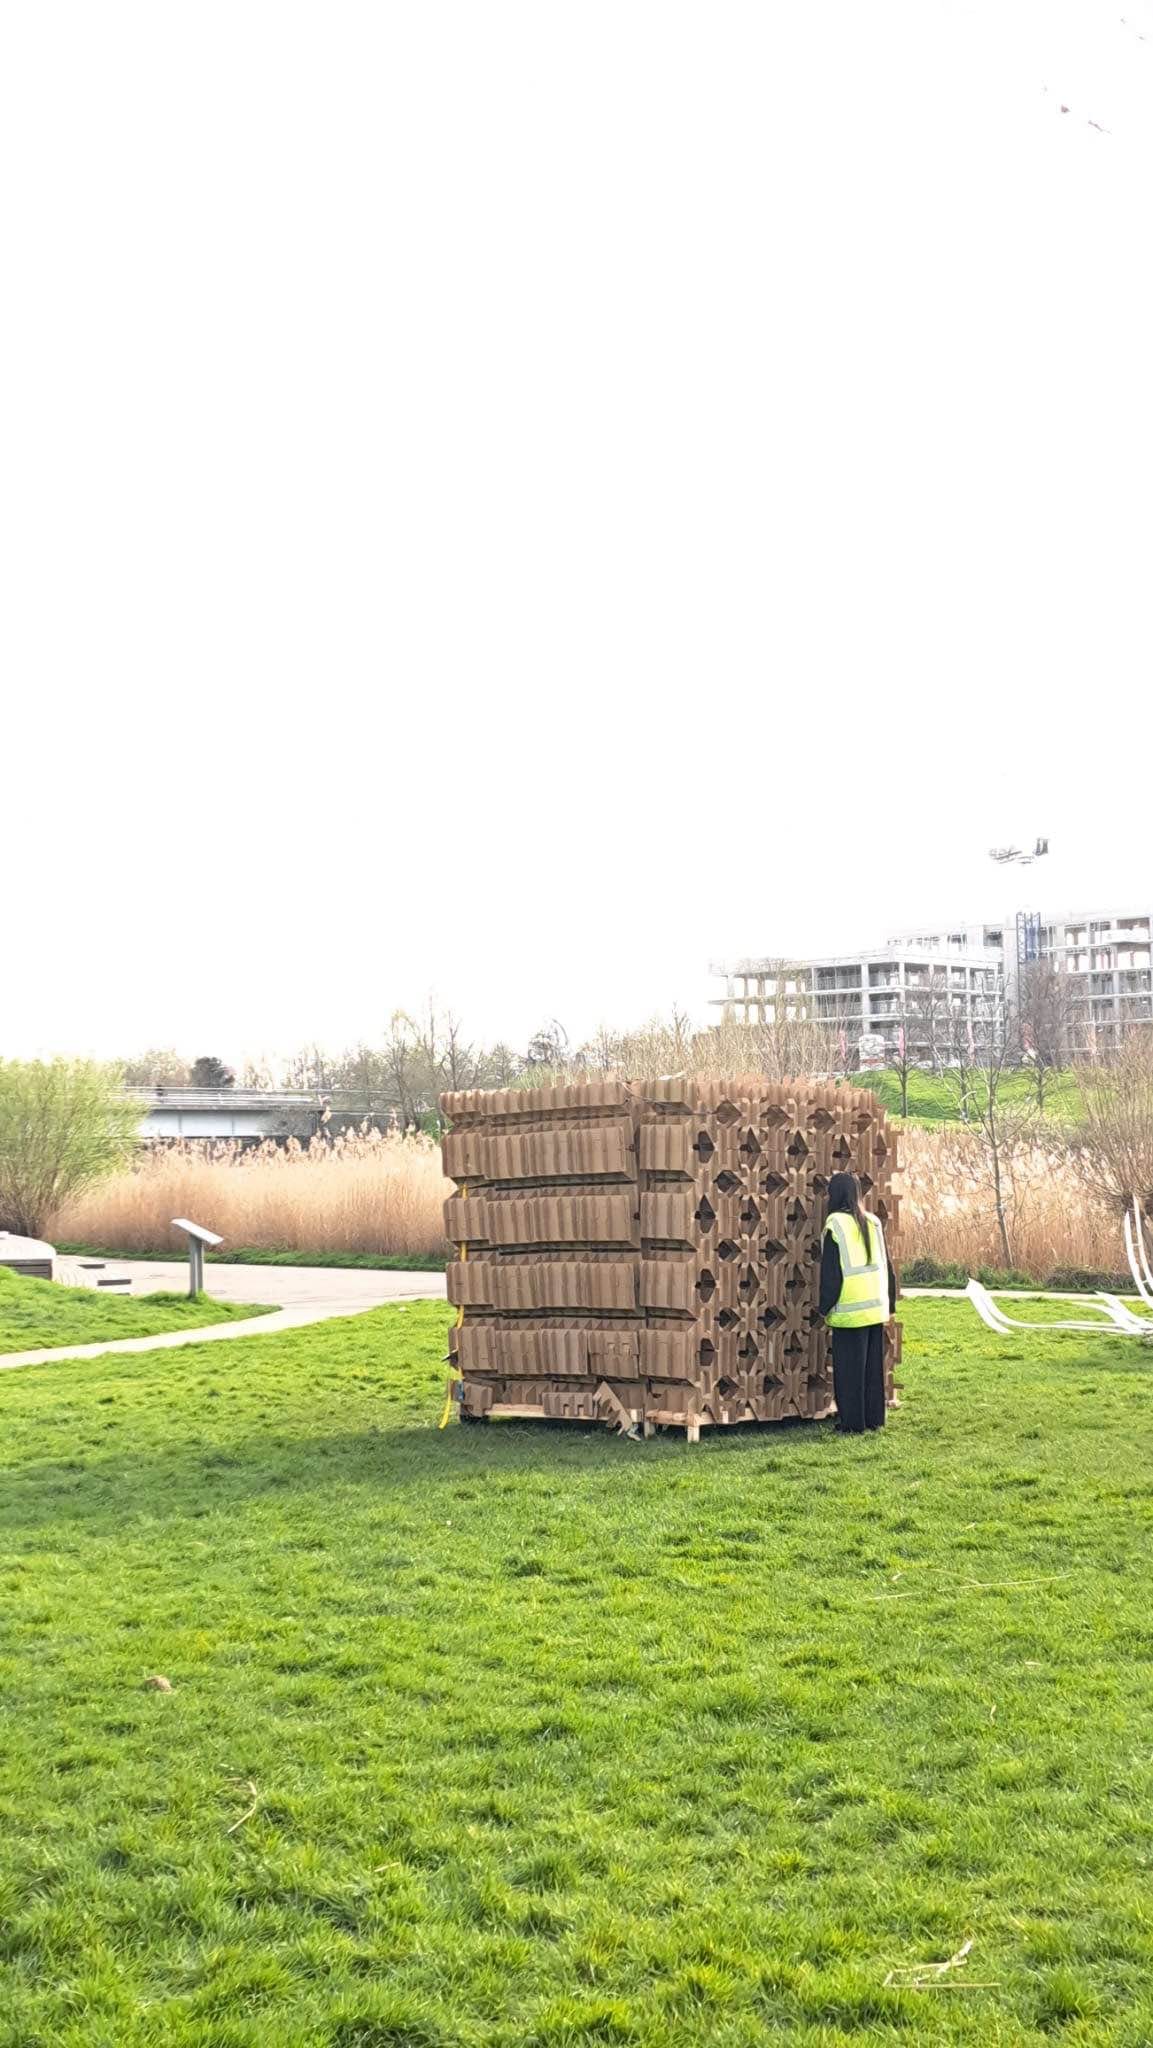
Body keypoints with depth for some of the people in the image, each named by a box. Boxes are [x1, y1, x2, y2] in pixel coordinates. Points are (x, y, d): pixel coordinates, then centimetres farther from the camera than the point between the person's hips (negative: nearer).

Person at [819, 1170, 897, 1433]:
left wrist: (825, 1307, 1)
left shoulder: (835, 1224, -11)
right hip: (876, 1307, 5)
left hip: (849, 1310, -5)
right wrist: (890, 1302, 17)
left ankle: (853, 1422, 6)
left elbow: (830, 1271, -10)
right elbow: (887, 1264, 10)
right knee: (873, 1365, 14)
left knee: (850, 1366, 3)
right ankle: (874, 1419, 18)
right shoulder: (873, 1222, 5)